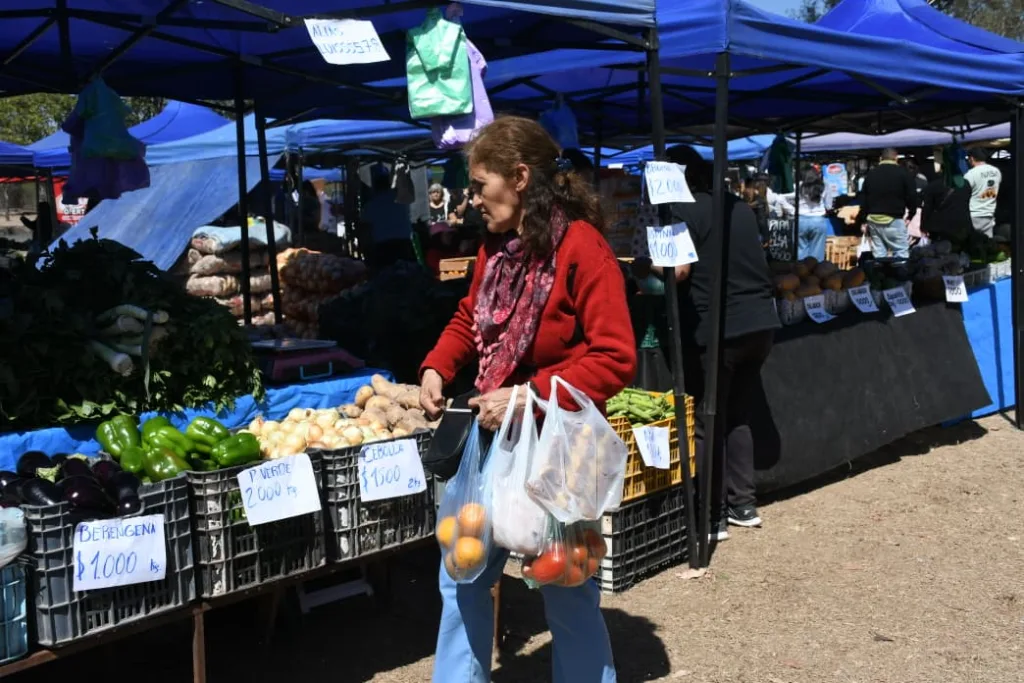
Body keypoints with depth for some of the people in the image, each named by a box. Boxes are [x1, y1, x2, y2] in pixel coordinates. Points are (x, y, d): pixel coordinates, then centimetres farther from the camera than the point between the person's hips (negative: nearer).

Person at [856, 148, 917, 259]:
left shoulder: (871, 174, 12)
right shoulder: (902, 173, -3)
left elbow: (863, 199, 14)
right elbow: (912, 197, -4)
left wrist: (863, 221, 19)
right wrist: (910, 215, 12)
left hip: (873, 220, 5)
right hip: (894, 220, -5)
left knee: (878, 257, 6)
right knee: (901, 255, -2)